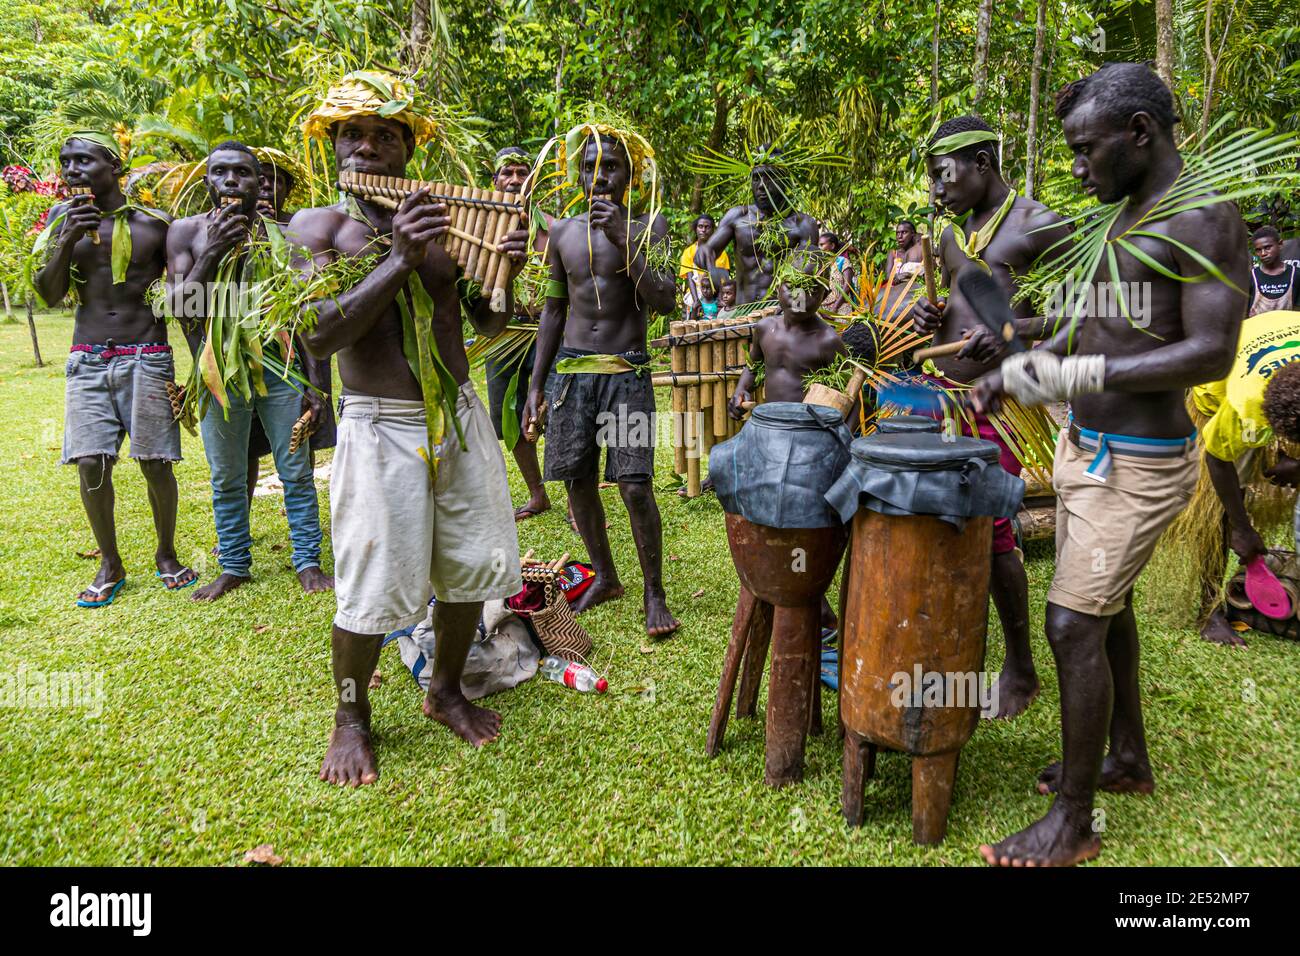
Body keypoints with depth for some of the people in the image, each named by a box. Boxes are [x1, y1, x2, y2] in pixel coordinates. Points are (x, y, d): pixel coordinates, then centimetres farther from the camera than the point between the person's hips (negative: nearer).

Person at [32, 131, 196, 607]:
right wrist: (66, 239, -13)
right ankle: (110, 565, 13)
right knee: (91, 464, -4)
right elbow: (49, 295, 2)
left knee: (155, 464, -1)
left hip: (147, 359, -2)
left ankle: (166, 555, 20)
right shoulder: (63, 218, 7)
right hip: (88, 361, 2)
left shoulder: (153, 224, 0)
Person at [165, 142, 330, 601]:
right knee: (226, 477, 9)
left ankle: (308, 562, 15)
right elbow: (181, 309, -7)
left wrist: (310, 382, 0)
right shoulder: (187, 231, 0)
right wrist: (209, 255, -21)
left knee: (296, 469, 3)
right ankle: (234, 566, 24)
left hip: (279, 364, 0)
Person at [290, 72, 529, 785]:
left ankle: (445, 692, 35)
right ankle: (350, 719, 25)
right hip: (379, 427, -4)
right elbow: (317, 335, -17)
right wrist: (399, 260, -22)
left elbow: (489, 326, 8)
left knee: (472, 566, 12)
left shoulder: (444, 218, 5)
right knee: (371, 589, 0)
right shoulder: (318, 226, -3)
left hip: (460, 415, 4)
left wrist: (506, 273, -13)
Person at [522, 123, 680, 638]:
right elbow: (554, 311, 14)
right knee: (578, 482, 8)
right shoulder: (563, 232, 10)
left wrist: (623, 239, -21)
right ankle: (605, 577, 28)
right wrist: (536, 387, 11)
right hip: (570, 371, 4)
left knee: (636, 487, -10)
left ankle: (654, 592, 7)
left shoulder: (649, 227, -1)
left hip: (627, 372, -4)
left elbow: (663, 302, -14)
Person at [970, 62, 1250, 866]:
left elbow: (1212, 353, -25)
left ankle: (1074, 824, 8)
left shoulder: (1205, 220, -17)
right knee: (1107, 605, 19)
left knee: (1073, 625, -8)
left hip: (1137, 467, -9)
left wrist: (1075, 376, -30)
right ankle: (1128, 759, 39)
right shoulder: (1128, 213, 11)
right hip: (1087, 447, 10)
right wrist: (1018, 370, 11)